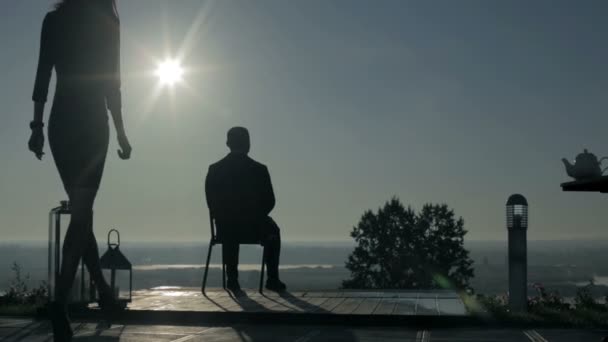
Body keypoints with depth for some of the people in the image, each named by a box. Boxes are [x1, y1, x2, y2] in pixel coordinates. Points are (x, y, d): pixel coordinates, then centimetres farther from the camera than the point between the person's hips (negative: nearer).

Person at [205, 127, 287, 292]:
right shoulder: (260, 170, -9)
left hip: (225, 232, 2)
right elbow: (269, 202, -3)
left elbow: (212, 204, 2)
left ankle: (232, 278, 35)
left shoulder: (214, 170, -5)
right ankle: (272, 279, 28)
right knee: (272, 229, 32)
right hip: (254, 230, -2)